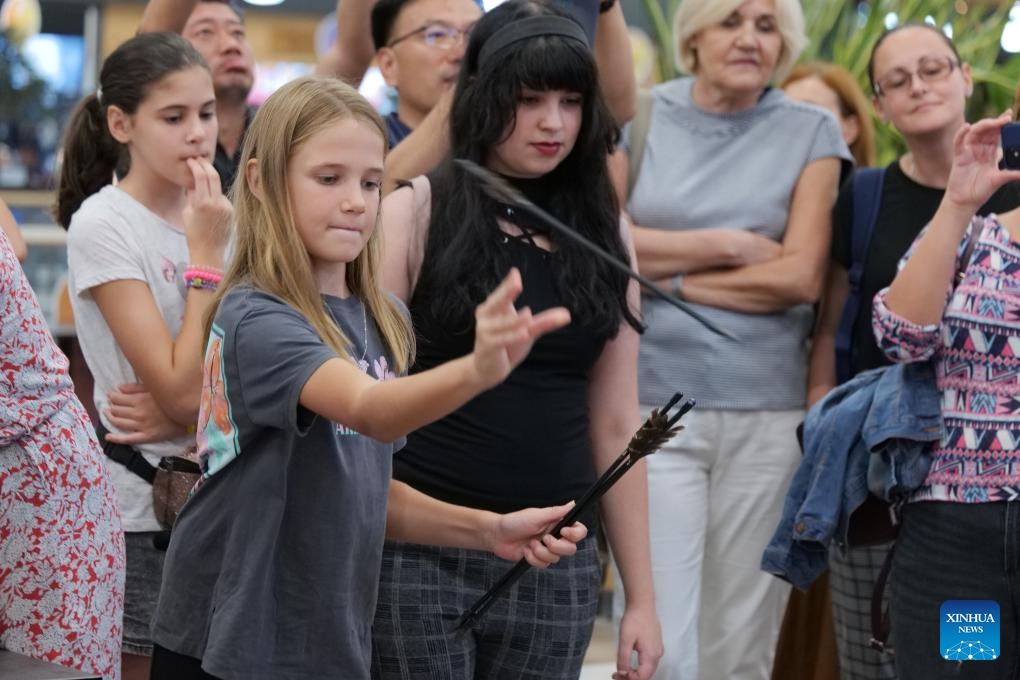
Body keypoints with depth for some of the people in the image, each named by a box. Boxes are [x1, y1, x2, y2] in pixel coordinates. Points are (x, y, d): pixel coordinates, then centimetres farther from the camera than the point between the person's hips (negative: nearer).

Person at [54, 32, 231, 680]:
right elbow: (180, 390, -19)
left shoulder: (210, 216, 6)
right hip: (142, 510, -6)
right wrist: (205, 254, -17)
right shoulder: (103, 225, -12)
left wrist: (187, 408, -13)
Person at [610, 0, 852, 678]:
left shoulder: (812, 133, 5)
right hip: (652, 403, -1)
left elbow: (801, 277, -5)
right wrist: (728, 247, -7)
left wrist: (665, 273, -5)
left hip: (768, 412, 1)